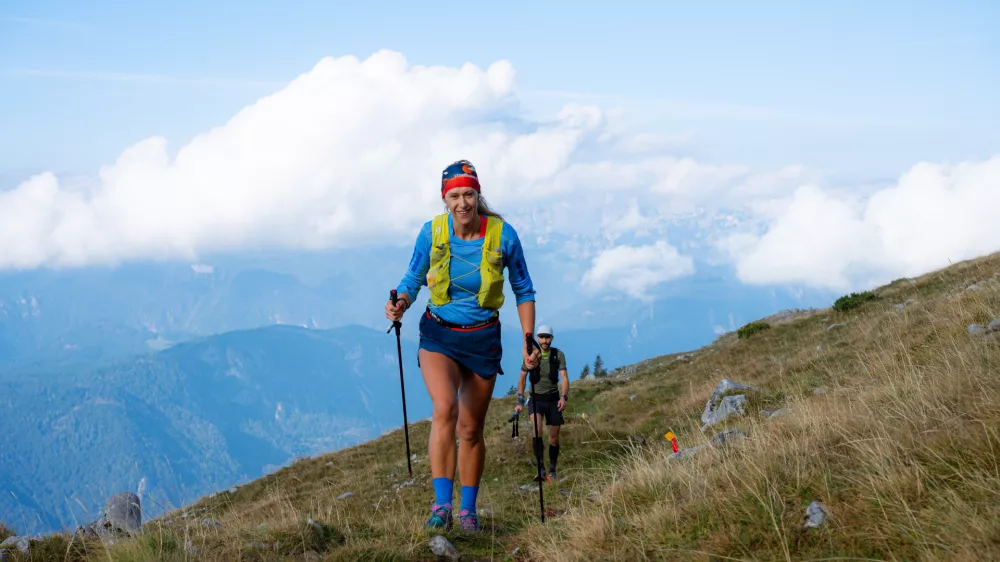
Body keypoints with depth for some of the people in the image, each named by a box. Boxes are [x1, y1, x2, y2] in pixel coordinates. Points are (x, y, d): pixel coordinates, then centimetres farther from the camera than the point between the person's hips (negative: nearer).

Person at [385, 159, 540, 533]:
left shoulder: (503, 235, -12)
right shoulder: (432, 232, -10)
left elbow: (523, 291, 0)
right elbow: (412, 280, 2)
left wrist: (528, 342, -5)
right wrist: (401, 304, -21)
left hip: (483, 339, 1)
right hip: (439, 334, 0)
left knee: (471, 429, 7)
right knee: (446, 408, -26)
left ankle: (468, 510, 23)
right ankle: (441, 504, -25)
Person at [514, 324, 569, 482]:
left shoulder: (558, 355, -5)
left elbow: (564, 377, -9)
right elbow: (522, 378, 3)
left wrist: (564, 397, -25)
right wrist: (520, 402, -1)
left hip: (553, 398, 1)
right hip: (536, 398, -1)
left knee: (554, 436, 6)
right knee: (537, 429, -26)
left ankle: (552, 470, 24)